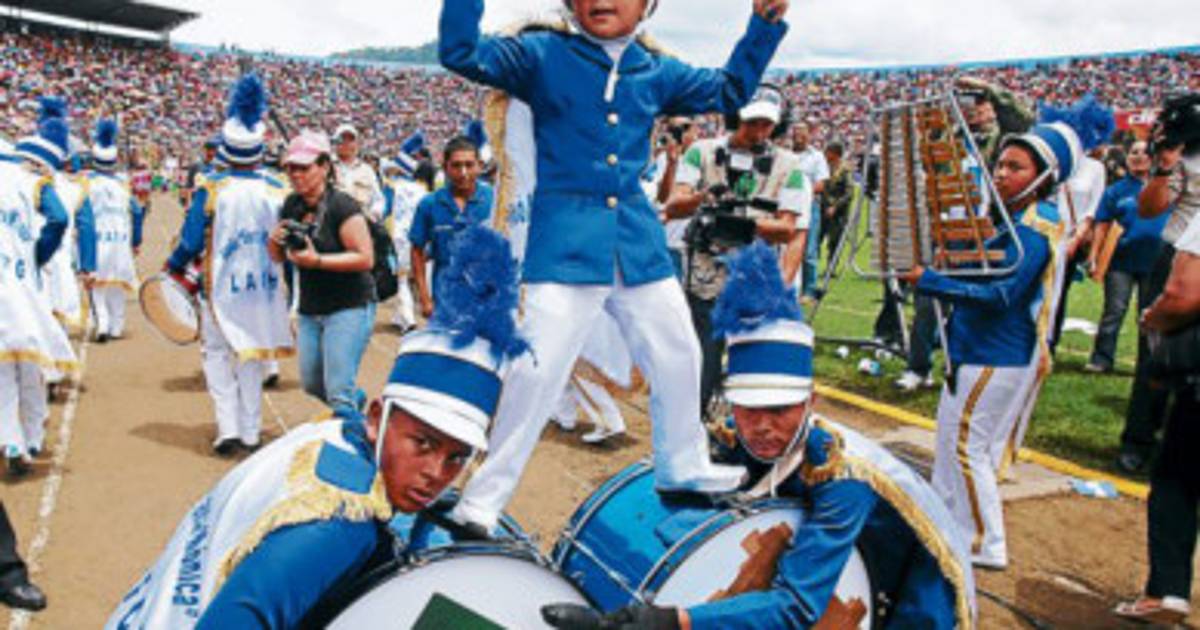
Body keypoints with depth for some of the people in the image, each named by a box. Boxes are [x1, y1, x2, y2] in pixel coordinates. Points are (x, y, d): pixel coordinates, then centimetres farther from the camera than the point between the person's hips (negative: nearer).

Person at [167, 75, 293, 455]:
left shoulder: (212, 190, -11)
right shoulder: (278, 191, -3)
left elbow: (191, 242, -11)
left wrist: (175, 266, 10)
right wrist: (286, 291, 14)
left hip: (222, 288, -3)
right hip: (264, 287, 3)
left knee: (218, 354, 11)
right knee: (251, 357, 15)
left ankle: (228, 430, 2)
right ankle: (251, 432, 19)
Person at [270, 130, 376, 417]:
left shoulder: (342, 206, -16)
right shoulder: (292, 205, 6)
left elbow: (365, 258, -21)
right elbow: (278, 257, 14)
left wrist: (318, 260, -27)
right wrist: (274, 241, -8)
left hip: (350, 307, -8)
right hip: (310, 308, 8)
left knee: (338, 390, -9)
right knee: (311, 383, 17)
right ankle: (356, 402, 43)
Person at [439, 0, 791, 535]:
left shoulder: (657, 72, 11)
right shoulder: (542, 54, 0)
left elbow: (730, 90, 23)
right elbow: (460, 51, -8)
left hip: (638, 241, 6)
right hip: (566, 241, -5)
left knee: (678, 356, 15)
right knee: (538, 370, -10)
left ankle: (683, 468, 38)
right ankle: (483, 499, 6)